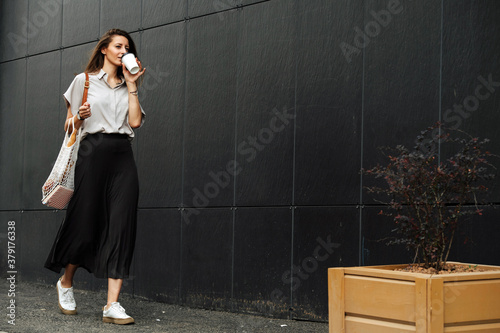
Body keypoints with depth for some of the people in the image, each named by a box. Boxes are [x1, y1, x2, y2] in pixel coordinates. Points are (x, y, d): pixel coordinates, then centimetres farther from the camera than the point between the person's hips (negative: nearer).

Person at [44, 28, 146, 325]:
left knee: (122, 225, -8)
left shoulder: (127, 86, 20)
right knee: (85, 222, -3)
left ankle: (112, 305, -11)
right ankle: (66, 282, 27)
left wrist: (131, 84, 4)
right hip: (93, 152, -3)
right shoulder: (84, 80, 9)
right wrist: (80, 116, -11)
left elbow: (135, 121, 4)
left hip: (123, 156, 3)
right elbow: (71, 124, 11)